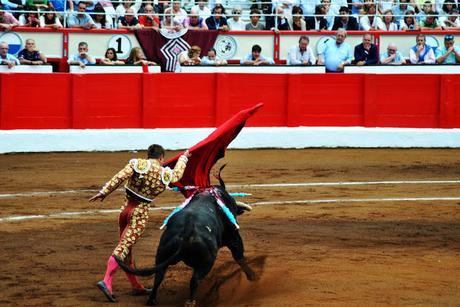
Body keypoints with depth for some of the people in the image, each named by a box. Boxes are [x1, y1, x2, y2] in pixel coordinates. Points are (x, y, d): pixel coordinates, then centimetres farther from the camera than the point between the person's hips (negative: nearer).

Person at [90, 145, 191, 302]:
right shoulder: (166, 174, 1)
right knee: (123, 248, -9)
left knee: (125, 248, 15)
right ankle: (106, 281, -25)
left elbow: (118, 178, -13)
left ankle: (136, 286, 24)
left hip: (125, 209, 4)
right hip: (140, 214, -4)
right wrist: (183, 158, 41)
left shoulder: (137, 164, -1)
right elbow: (178, 173, 24)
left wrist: (104, 192, -12)